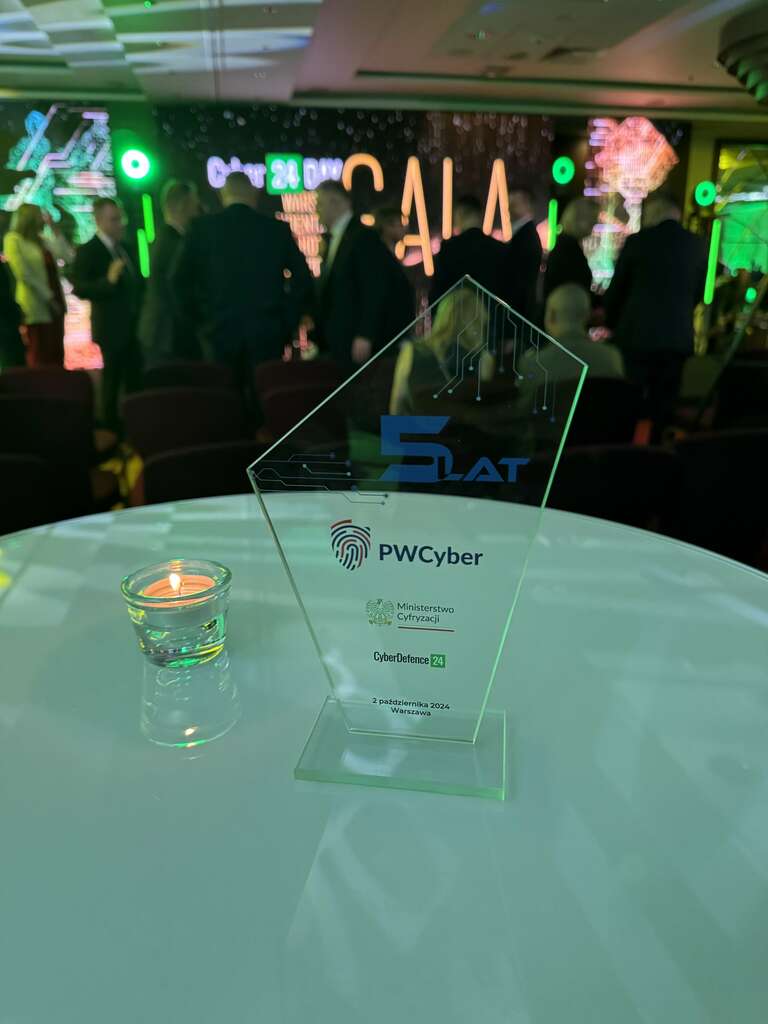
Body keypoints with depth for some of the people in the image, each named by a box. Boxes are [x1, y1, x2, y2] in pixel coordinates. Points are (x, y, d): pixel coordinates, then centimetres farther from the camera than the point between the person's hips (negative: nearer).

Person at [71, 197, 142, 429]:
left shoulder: (123, 247, 11)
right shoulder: (88, 251, -11)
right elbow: (79, 288, -21)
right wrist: (108, 281, -34)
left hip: (132, 324, 7)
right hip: (111, 326, -7)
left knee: (135, 376, 11)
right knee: (113, 377, 4)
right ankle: (112, 422, 16)